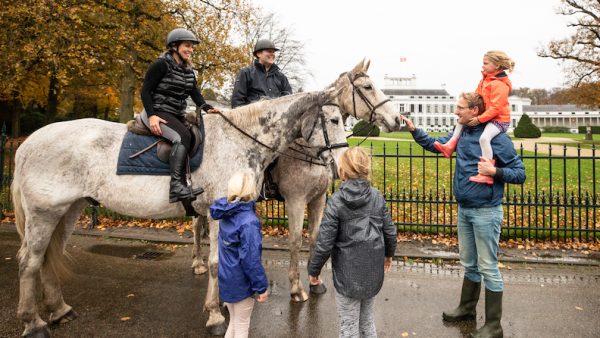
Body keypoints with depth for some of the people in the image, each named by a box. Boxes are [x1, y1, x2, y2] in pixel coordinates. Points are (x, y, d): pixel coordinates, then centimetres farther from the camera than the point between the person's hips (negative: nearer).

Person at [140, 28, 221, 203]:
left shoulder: (188, 70, 14)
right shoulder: (161, 65, -8)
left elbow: (195, 93, 11)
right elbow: (145, 91, -11)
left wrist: (207, 108, -8)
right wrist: (152, 115, -24)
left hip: (177, 115, 9)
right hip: (158, 113, -9)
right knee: (183, 136, -31)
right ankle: (176, 185, -37)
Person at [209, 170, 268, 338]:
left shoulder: (227, 214, -2)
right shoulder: (248, 222, -26)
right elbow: (251, 259, -25)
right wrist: (261, 287, -17)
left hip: (226, 279, 7)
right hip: (241, 283, -7)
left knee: (234, 322, 25)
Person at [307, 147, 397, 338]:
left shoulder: (336, 201, -16)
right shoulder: (377, 197, -3)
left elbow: (325, 242, -15)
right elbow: (390, 231, 4)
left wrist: (313, 270, -1)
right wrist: (388, 254, 23)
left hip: (348, 274, -4)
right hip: (373, 272, 5)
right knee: (367, 321, 23)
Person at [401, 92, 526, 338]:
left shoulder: (496, 138, -15)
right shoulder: (462, 134, 5)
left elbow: (520, 174, -11)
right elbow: (434, 144, 19)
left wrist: (494, 171, -26)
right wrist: (414, 130, 7)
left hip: (485, 212, -7)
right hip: (464, 210, 7)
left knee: (488, 268, 2)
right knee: (469, 264, 20)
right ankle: (467, 308, 37)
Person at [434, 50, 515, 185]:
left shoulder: (500, 84, -21)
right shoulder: (485, 80, 9)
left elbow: (495, 108, -26)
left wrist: (479, 119, -27)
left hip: (499, 119, -10)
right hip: (487, 117, 10)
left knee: (484, 137, -34)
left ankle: (487, 175, -34)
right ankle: (450, 146, 16)